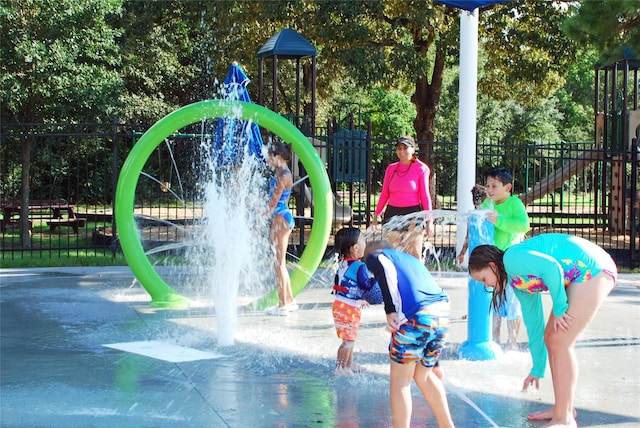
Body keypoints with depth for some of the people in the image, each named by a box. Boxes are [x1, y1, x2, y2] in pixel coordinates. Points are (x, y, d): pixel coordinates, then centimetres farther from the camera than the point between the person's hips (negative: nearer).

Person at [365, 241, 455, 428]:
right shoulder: (410, 258, 35)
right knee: (423, 375, 25)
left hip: (416, 316, -7)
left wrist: (391, 311, -9)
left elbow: (387, 269, -7)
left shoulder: (374, 257, 17)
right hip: (443, 314, 7)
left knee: (399, 380, 8)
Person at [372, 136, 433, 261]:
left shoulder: (421, 169, 0)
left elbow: (425, 195, -1)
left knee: (414, 256, -4)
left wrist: (429, 220, -4)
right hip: (393, 213, 4)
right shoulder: (391, 168, 10)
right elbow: (384, 194, 14)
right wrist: (376, 216, 12)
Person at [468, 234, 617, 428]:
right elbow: (534, 324, 22)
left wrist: (559, 308, -13)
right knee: (551, 338, 12)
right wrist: (537, 369, 26)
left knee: (560, 342, -9)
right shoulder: (518, 282, 16)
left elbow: (552, 268, -25)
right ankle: (564, 409, 22)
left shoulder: (512, 259, -11)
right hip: (580, 279, 10)